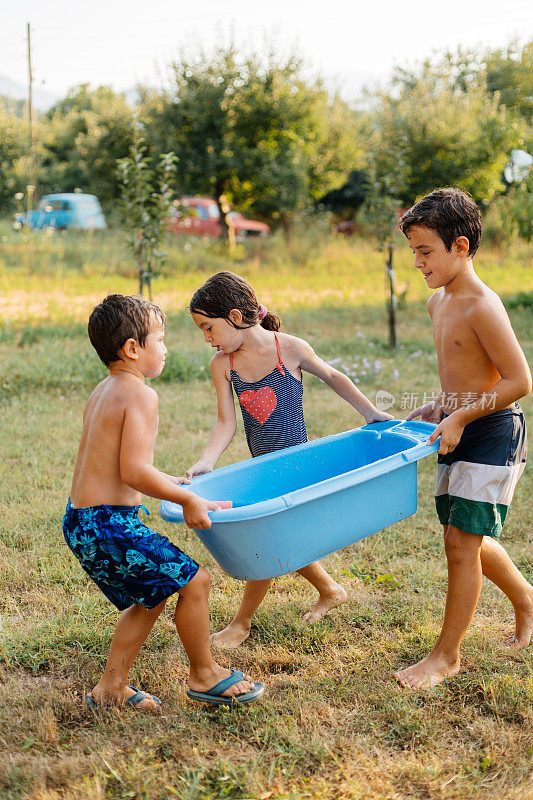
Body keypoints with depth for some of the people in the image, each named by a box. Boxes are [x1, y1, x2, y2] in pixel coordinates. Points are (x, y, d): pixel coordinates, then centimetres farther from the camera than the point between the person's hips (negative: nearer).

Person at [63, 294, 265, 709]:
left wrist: (170, 482, 24)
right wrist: (188, 499, -14)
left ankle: (111, 687, 27)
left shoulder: (102, 393, 15)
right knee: (193, 580, 0)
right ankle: (204, 674, 16)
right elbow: (133, 471, -24)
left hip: (80, 524, 10)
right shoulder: (140, 395, -16)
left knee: (149, 598, 21)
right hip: (109, 523, -10)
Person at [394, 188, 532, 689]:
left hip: (492, 431, -9)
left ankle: (446, 655, 7)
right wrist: (437, 408, 8)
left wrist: (461, 418, -19)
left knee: (460, 541, -6)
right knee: (470, 538, 17)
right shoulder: (438, 303, 8)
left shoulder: (483, 307, -20)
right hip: (457, 433, 9)